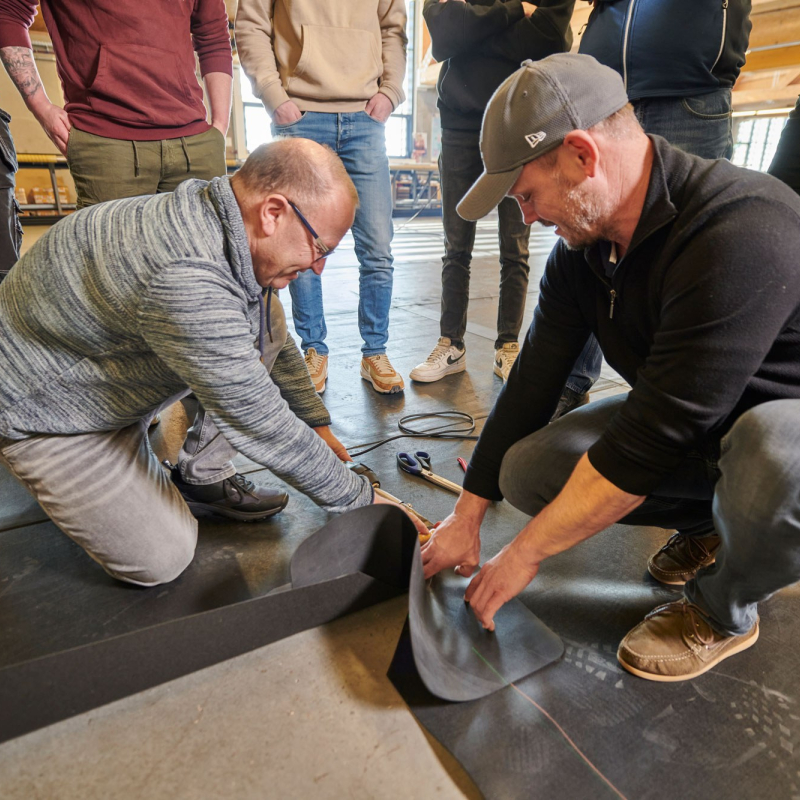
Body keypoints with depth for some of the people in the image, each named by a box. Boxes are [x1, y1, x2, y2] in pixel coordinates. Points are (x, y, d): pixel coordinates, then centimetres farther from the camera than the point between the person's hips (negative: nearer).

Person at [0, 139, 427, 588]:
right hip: (41, 405, -7)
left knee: (267, 327, -8)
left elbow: (276, 343, 6)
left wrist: (317, 422, 11)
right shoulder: (185, 279, -38)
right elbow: (259, 423, -31)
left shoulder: (223, 221, -9)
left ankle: (202, 478, 6)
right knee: (162, 561, -8)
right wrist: (360, 498, -20)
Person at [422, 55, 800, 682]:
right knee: (527, 472, -11)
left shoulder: (743, 236, -33)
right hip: (692, 422, 6)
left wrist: (527, 553, -23)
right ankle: (707, 525, 11)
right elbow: (533, 383, -7)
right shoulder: (582, 248, -8)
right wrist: (468, 515, -3)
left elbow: (647, 442, -34)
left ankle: (722, 613, -6)